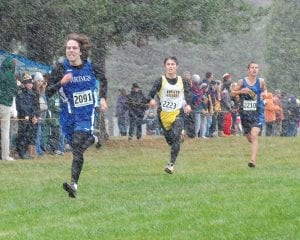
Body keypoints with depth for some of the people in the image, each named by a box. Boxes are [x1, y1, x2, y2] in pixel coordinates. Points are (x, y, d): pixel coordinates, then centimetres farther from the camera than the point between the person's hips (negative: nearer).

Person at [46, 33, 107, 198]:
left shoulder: (90, 66, -4)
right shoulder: (61, 68, -7)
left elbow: (102, 79, 19)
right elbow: (48, 92, -9)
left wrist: (103, 98, 14)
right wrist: (61, 82, -24)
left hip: (86, 114, -2)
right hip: (68, 115, 2)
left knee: (77, 145, -19)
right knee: (75, 146, 14)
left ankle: (74, 184, -25)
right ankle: (90, 139, 51)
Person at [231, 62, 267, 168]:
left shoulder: (261, 81, 1)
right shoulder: (242, 82, 0)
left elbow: (264, 89, 21)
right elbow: (232, 92, 8)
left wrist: (264, 93, -1)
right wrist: (241, 91, -11)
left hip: (258, 112, -2)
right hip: (245, 112, 2)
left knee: (254, 136, -19)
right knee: (249, 137, 13)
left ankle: (253, 160, -23)